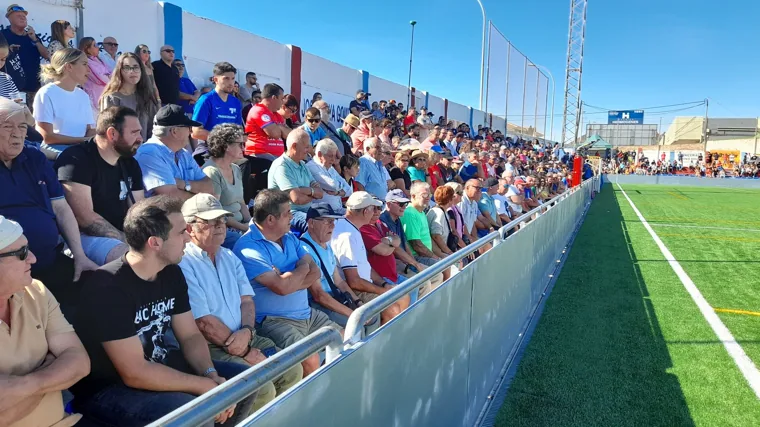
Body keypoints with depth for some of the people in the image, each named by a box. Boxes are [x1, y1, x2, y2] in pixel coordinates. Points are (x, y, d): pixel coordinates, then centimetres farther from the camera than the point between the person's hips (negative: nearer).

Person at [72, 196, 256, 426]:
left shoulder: (171, 272, -2)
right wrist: (206, 386, -23)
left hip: (160, 368, 8)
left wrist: (212, 375, -16)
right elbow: (135, 373, -27)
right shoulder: (109, 287, -26)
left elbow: (190, 336, 2)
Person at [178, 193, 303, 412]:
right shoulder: (184, 265, -15)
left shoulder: (230, 257, 13)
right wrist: (246, 352, -13)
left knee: (293, 370, 2)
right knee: (263, 389, -22)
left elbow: (246, 300, 9)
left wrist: (246, 331, -13)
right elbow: (204, 322, -18)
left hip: (242, 338, 8)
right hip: (210, 348, -8)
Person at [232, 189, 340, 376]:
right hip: (274, 321, -8)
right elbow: (282, 287, -24)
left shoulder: (290, 238, 10)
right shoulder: (248, 247, -16)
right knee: (310, 358, -28)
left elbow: (316, 273, 1)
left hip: (308, 314, 8)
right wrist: (302, 267, -5)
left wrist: (289, 280, -18)